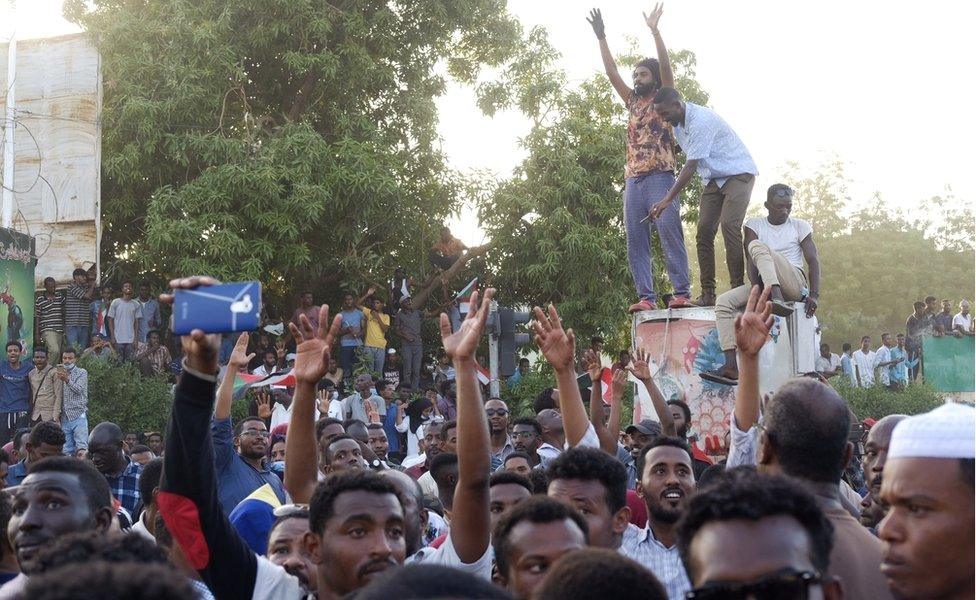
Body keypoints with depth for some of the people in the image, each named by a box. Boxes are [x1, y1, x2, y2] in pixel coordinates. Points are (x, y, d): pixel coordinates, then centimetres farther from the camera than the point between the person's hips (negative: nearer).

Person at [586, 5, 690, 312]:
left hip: (660, 177, -6)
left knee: (670, 235, -13)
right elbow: (612, 73, 18)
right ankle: (646, 297, -4)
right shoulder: (633, 102, 24)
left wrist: (654, 30, -14)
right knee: (636, 242, -2)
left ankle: (681, 293, -16)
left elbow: (666, 66, -6)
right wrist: (601, 37, 12)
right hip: (633, 180, 6)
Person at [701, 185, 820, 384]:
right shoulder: (755, 224, 11)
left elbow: (813, 261, 1)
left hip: (794, 284, -3)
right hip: (763, 283, 3)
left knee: (757, 246, -26)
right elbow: (751, 261, -3)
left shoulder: (800, 226, 9)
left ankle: (778, 300, -45)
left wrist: (814, 295, -14)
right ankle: (731, 367, -36)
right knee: (724, 302, -22)